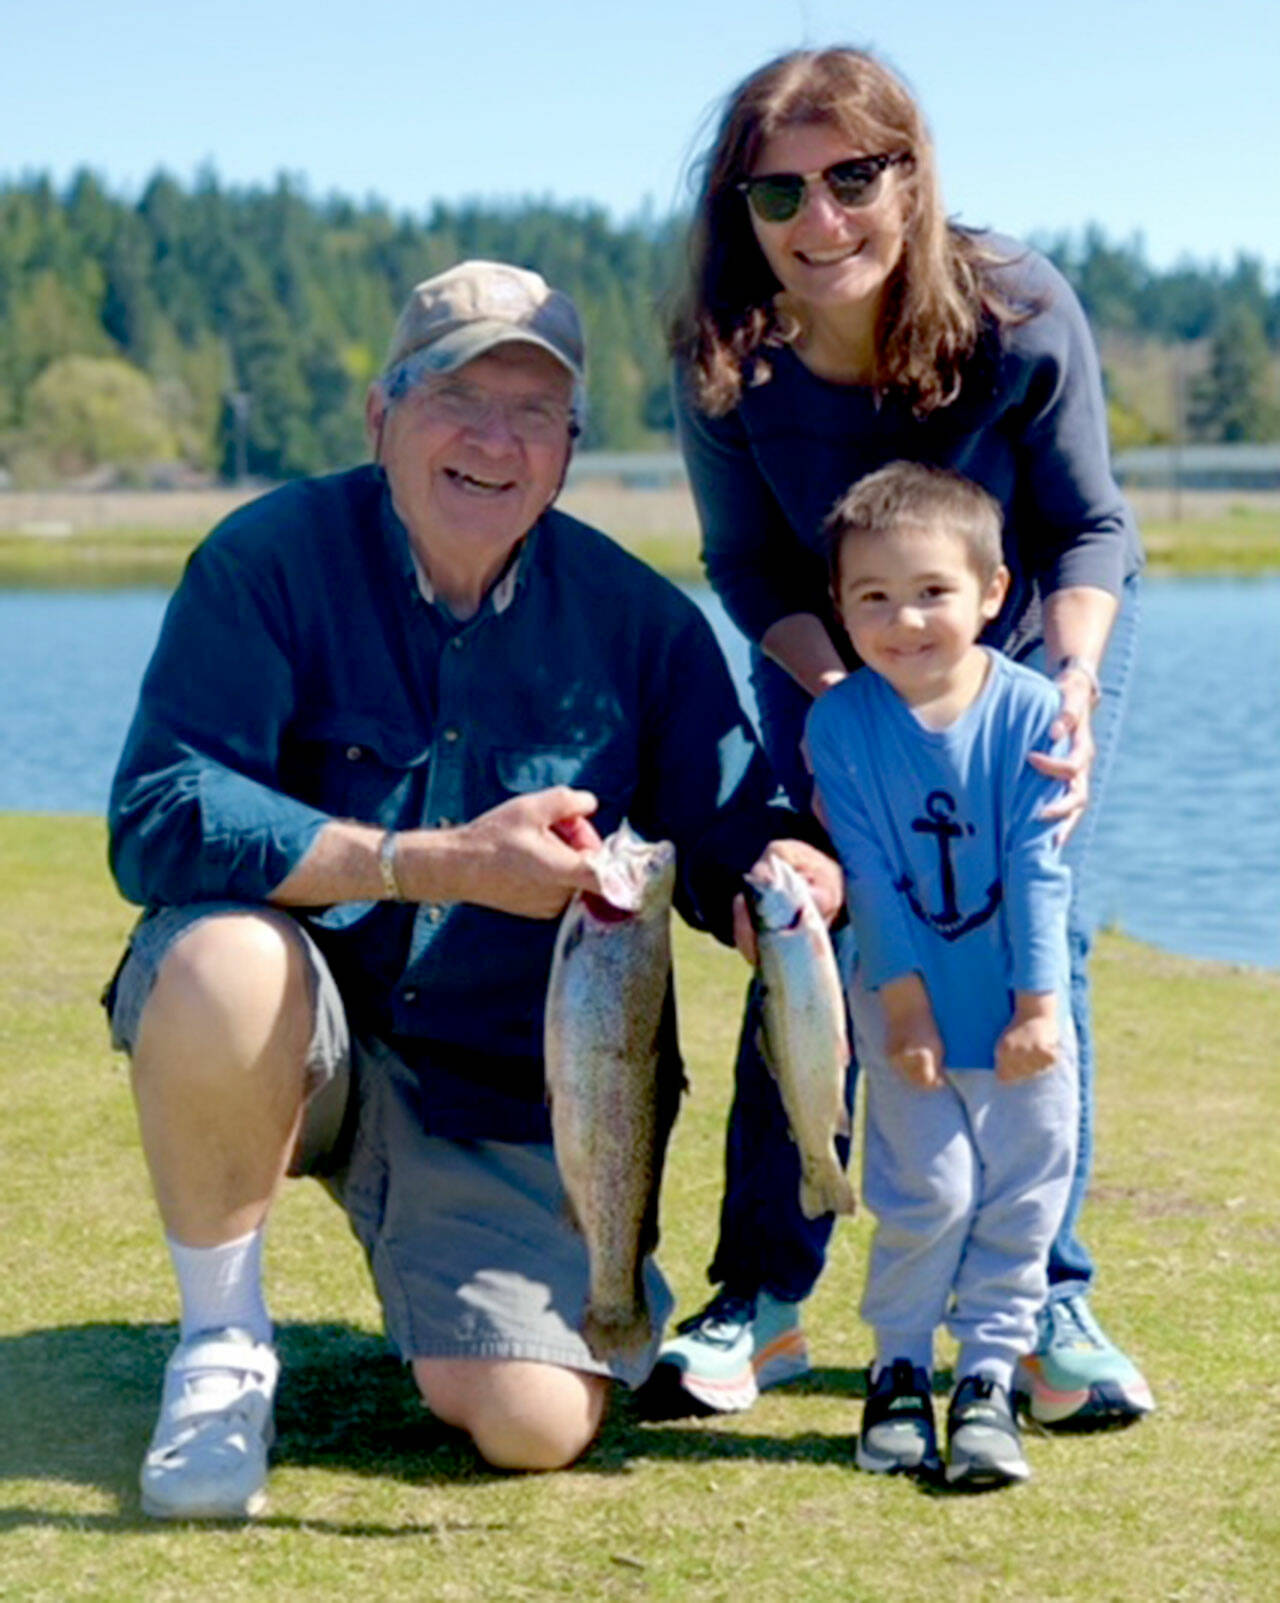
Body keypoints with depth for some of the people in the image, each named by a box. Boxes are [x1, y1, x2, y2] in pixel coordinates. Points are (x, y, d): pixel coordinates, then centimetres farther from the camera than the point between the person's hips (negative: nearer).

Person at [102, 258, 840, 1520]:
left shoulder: (639, 622, -3)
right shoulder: (273, 561, -12)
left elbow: (727, 842, 0)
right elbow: (157, 819, -22)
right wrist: (442, 865, -29)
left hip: (506, 1092, 2)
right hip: (289, 1040, -2)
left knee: (536, 1428, -16)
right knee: (225, 955, -37)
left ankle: (431, 1271, 23)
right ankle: (219, 1339, -11)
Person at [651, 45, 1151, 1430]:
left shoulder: (1021, 318, -32)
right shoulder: (724, 362, -27)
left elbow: (1088, 529, -19)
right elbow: (747, 566, -14)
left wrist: (1073, 686, -37)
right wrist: (837, 695, -32)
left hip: (1038, 638, -1)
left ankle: (1045, 1307, -1)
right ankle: (762, 1300, 3)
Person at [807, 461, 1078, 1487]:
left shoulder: (1029, 711, -11)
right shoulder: (841, 723, -11)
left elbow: (1037, 868, -9)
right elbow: (868, 874, -10)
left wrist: (1036, 1005, -10)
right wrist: (905, 1004, -12)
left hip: (1021, 1013, 1)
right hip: (908, 1008, -1)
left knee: (1021, 1196, 4)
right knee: (926, 1195, -1)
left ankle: (989, 1380, 16)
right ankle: (900, 1373, 17)